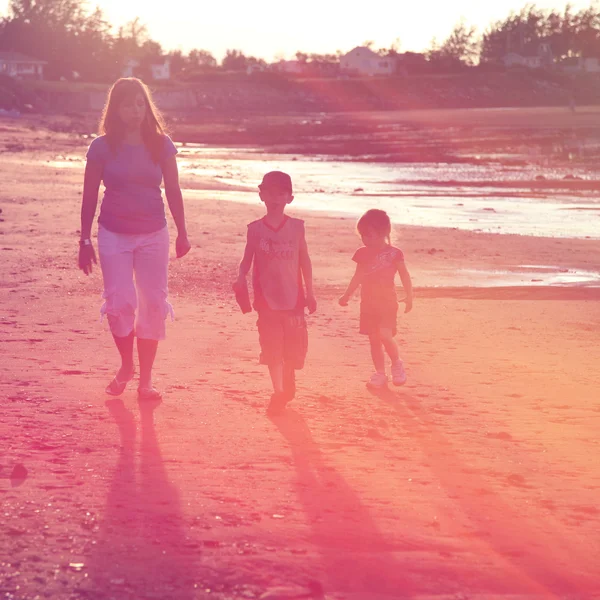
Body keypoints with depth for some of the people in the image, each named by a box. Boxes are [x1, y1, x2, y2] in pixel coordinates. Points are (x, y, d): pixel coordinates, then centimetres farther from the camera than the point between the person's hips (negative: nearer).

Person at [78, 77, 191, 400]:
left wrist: (182, 233, 9)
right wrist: (85, 240, 2)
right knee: (119, 304, -7)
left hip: (153, 235, 1)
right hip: (114, 236, -1)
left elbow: (173, 191, 7)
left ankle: (145, 380, 10)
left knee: (153, 305, 0)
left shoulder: (160, 144, 0)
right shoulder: (102, 147, -4)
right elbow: (89, 196, 2)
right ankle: (126, 366, 18)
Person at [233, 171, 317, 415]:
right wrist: (241, 278, -17)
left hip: (293, 297, 1)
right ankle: (278, 392, 4)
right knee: (272, 347, -2)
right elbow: (247, 260, 3)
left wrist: (309, 292, 8)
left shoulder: (296, 227, 1)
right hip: (267, 299, -1)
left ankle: (288, 384, 31)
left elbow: (305, 260, 8)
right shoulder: (255, 229, -1)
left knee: (294, 345, 8)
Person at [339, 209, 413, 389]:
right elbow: (357, 277, 13)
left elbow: (404, 276, -2)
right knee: (374, 340, 6)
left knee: (385, 335, -18)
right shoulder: (363, 254, 5)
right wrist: (347, 295, 8)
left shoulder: (394, 253, -6)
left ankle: (397, 363, 6)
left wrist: (409, 296, -11)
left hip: (388, 302, -4)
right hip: (368, 304, 4)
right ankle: (380, 373, 14)